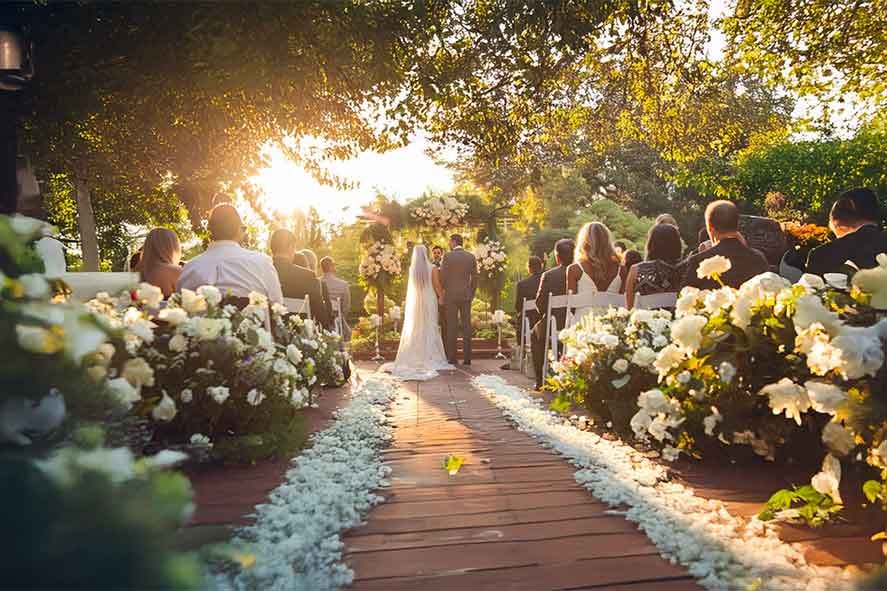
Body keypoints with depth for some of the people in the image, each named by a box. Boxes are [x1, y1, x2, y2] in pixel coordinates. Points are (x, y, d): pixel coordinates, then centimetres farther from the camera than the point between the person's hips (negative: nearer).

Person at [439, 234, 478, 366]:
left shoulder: (447, 256, -6)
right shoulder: (471, 257, 5)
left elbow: (442, 277, -6)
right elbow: (474, 278, 5)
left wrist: (441, 294, 7)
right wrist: (471, 295, 14)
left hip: (451, 295, -3)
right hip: (466, 296, 3)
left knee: (452, 327, 0)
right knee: (466, 326, 5)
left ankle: (452, 358, 1)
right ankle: (467, 358, 6)